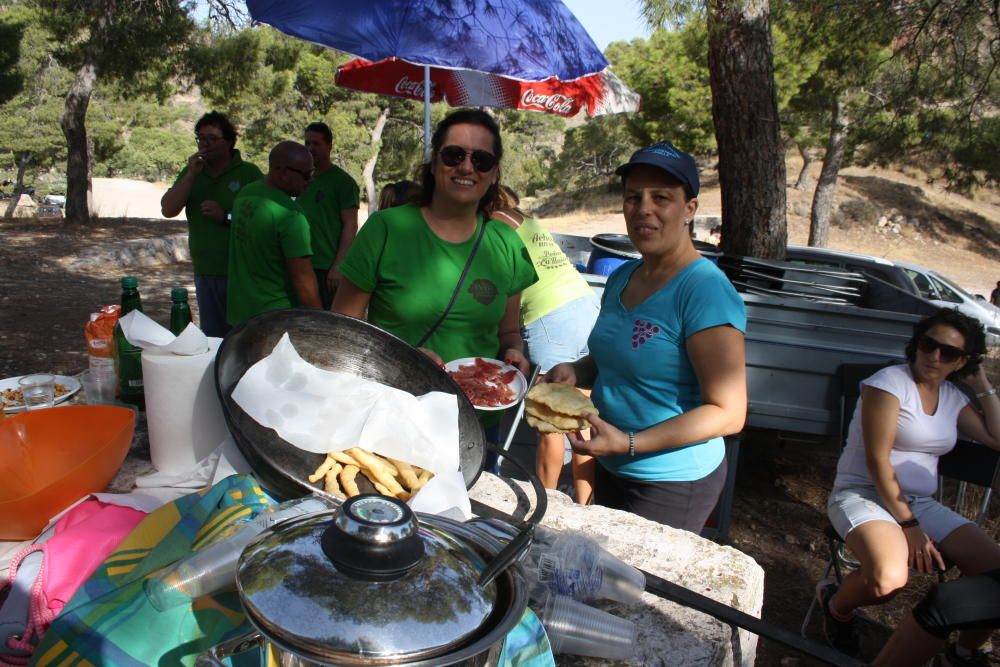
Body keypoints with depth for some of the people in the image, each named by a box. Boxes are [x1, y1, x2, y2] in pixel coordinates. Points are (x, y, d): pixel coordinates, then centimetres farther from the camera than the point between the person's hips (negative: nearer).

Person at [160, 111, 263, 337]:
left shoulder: (249, 173, -4)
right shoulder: (191, 173, 11)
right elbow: (168, 210, -1)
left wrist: (226, 216, -19)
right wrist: (191, 174, -8)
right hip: (205, 273, 5)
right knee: (212, 338, 14)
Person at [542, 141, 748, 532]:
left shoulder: (706, 291, -21)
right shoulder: (622, 278, 4)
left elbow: (729, 413, -22)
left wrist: (630, 443, -28)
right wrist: (574, 372, -3)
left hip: (672, 486, -8)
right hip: (610, 471, 8)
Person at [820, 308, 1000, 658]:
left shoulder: (952, 396, 13)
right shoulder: (889, 382, -10)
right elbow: (877, 462, -15)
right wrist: (909, 525, -18)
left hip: (921, 503, 7)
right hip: (862, 495, -7)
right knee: (888, 579, -36)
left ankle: (966, 649, 15)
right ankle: (836, 606, 0)